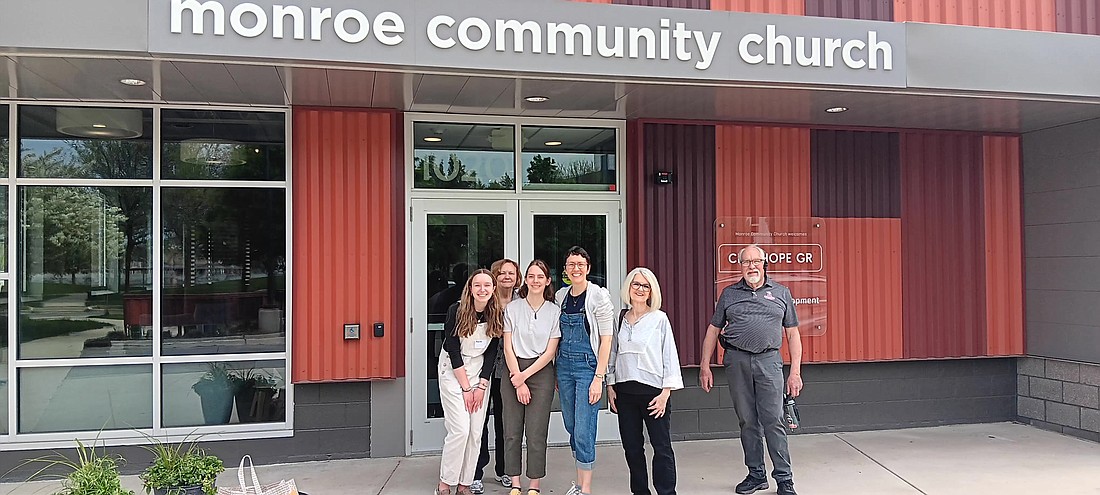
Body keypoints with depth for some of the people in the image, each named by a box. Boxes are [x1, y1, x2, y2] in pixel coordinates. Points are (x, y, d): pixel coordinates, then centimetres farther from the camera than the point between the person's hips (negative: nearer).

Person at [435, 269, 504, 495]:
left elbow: (491, 352, 0)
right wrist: (466, 388, -13)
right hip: (453, 370, -4)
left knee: (476, 432, 1)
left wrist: (481, 386, -7)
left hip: (479, 371, 4)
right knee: (460, 429, -12)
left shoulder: (497, 314, -5)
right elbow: (453, 351, -14)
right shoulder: (456, 310, -16)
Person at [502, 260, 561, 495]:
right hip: (513, 371, 1)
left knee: (536, 433, -2)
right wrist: (518, 382, -7)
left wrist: (524, 376, -8)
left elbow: (550, 352, 0)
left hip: (541, 372, -1)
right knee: (512, 431, 3)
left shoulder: (554, 311, 2)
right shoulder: (512, 308, 3)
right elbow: (508, 348, 0)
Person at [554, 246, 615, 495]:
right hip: (564, 365, 6)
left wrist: (598, 377, -15)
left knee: (583, 431, -6)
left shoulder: (599, 296, -9)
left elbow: (606, 339, -11)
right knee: (571, 426, 13)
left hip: (588, 366, -6)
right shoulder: (561, 296, 8)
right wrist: (556, 373, 12)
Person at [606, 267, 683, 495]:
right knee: (631, 447, 10)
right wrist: (610, 386, 9)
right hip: (624, 390, 4)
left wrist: (665, 393, -8)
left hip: (652, 390, -4)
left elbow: (670, 356, -3)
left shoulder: (659, 319, -2)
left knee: (662, 447, -2)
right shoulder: (620, 319, 9)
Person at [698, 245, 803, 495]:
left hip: (768, 361, -1)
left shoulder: (781, 293, 9)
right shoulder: (729, 294, 11)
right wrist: (705, 366, 5)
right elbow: (713, 330, 12)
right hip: (737, 361, 2)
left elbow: (792, 334, 9)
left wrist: (795, 371, 2)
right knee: (747, 421, 7)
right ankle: (756, 475, 19)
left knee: (773, 420, -5)